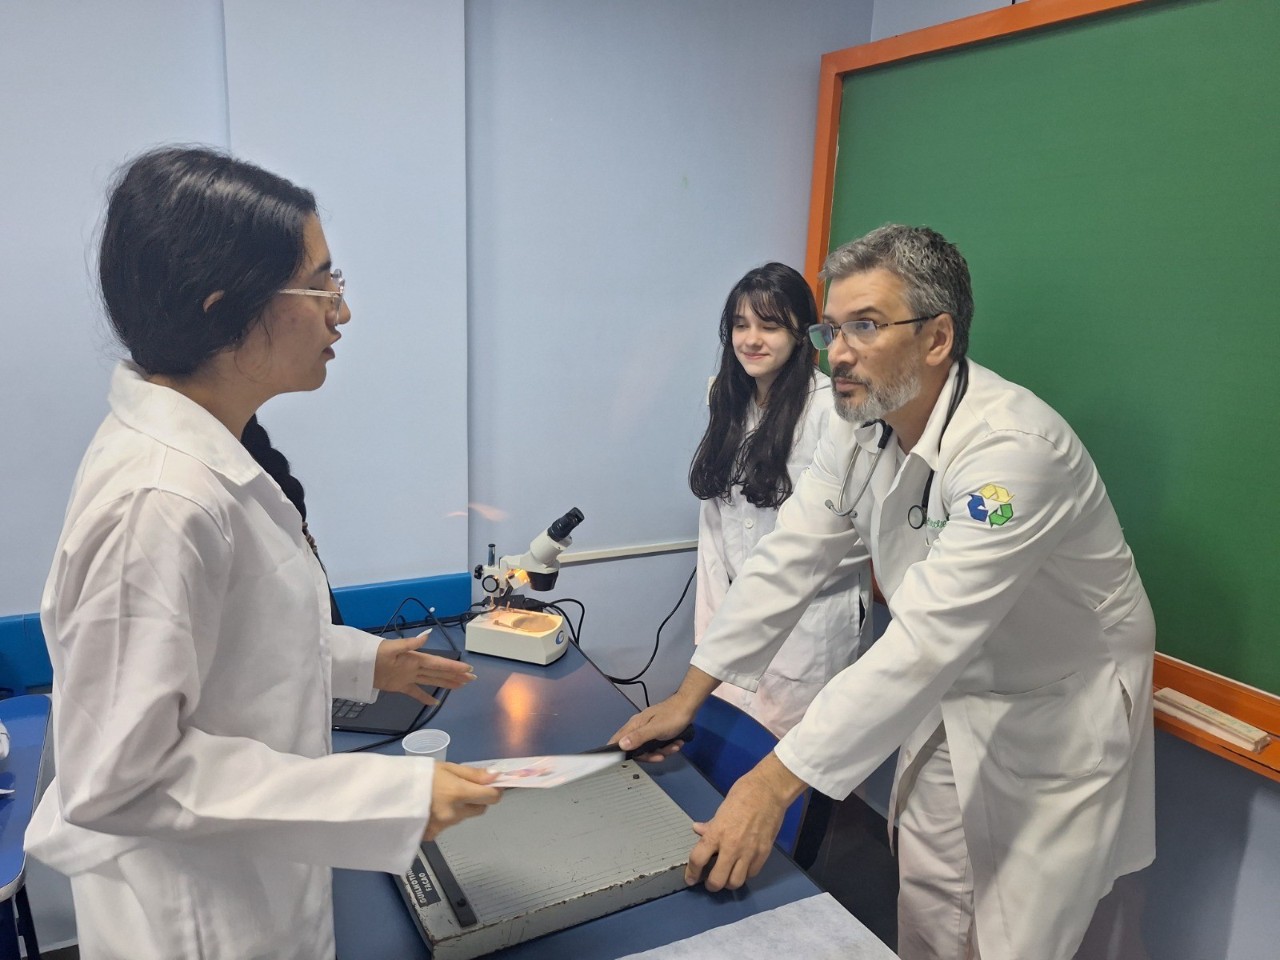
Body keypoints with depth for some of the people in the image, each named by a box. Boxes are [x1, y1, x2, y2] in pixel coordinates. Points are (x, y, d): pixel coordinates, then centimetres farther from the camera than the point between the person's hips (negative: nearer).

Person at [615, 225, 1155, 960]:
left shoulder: (1014, 448, -32)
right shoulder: (862, 428, -9)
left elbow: (927, 639, -37)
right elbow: (789, 559, -5)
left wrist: (777, 782, -39)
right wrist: (691, 693, -7)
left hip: (1057, 715, -6)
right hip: (951, 700, 6)